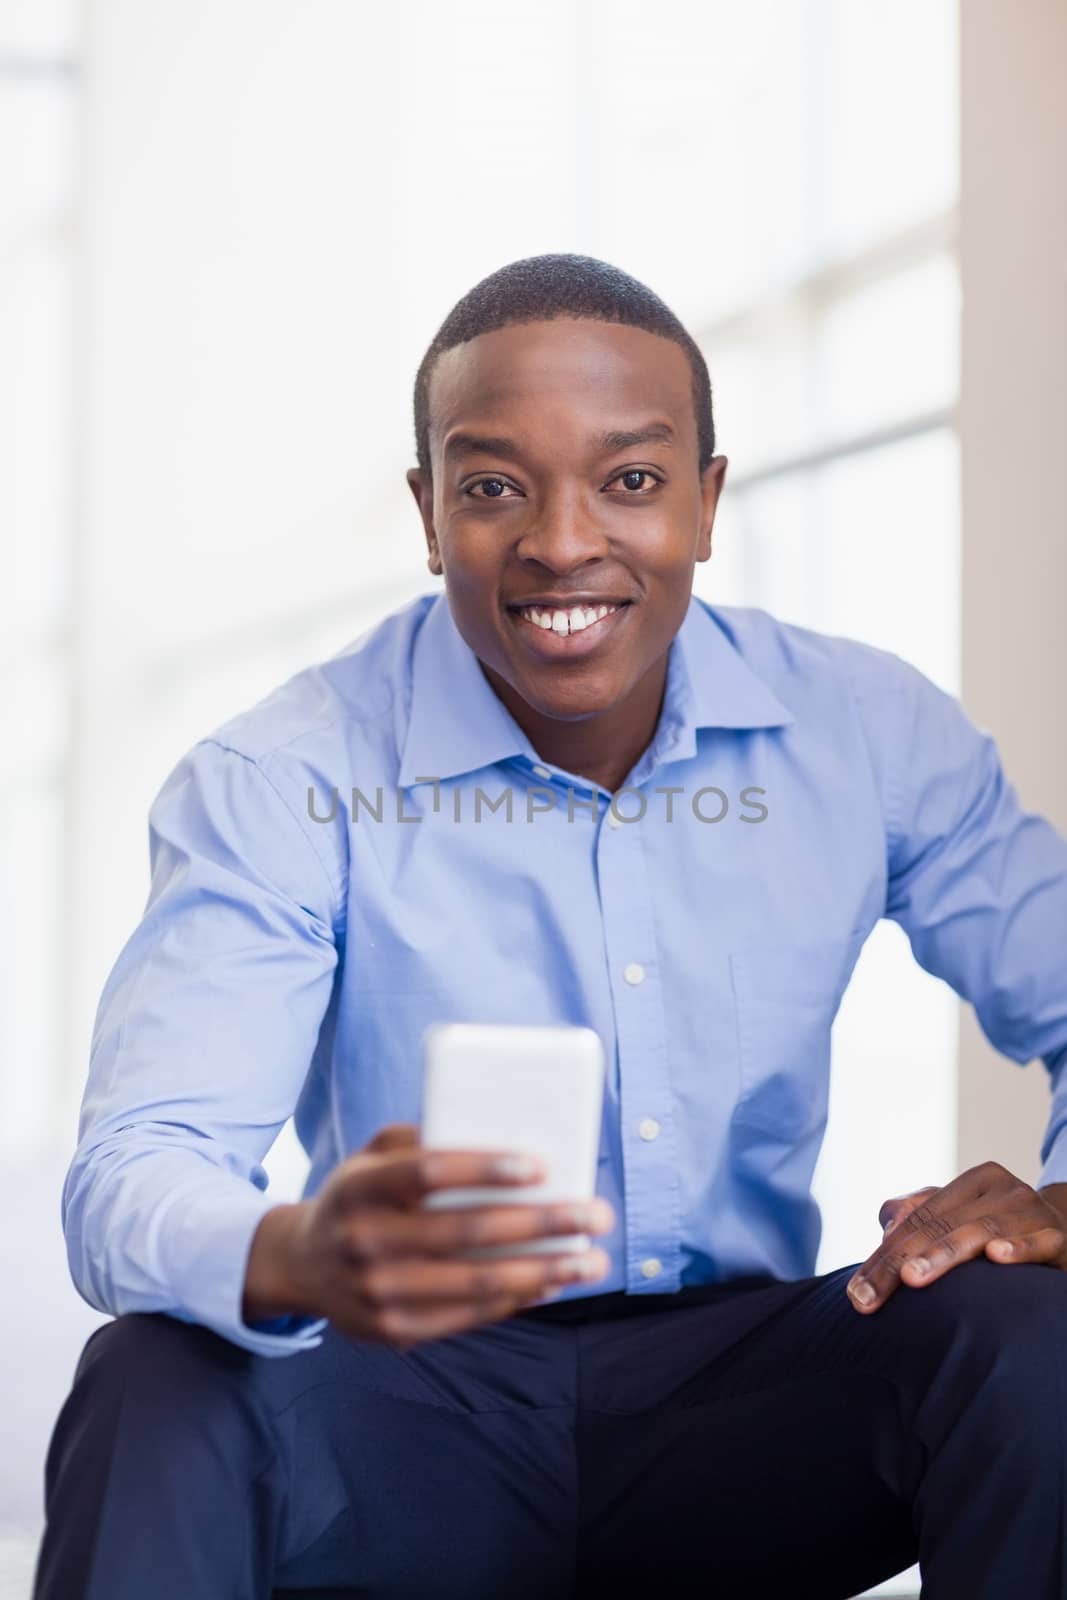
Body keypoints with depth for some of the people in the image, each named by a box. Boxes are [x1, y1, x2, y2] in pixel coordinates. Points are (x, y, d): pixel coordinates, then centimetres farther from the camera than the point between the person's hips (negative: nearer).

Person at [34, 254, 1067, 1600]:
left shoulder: (872, 735, -1)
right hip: (413, 1413, -2)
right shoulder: (280, 785, -10)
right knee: (157, 1386, -33)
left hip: (737, 1391, 3)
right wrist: (302, 1261, -46)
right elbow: (130, 1180, -20)